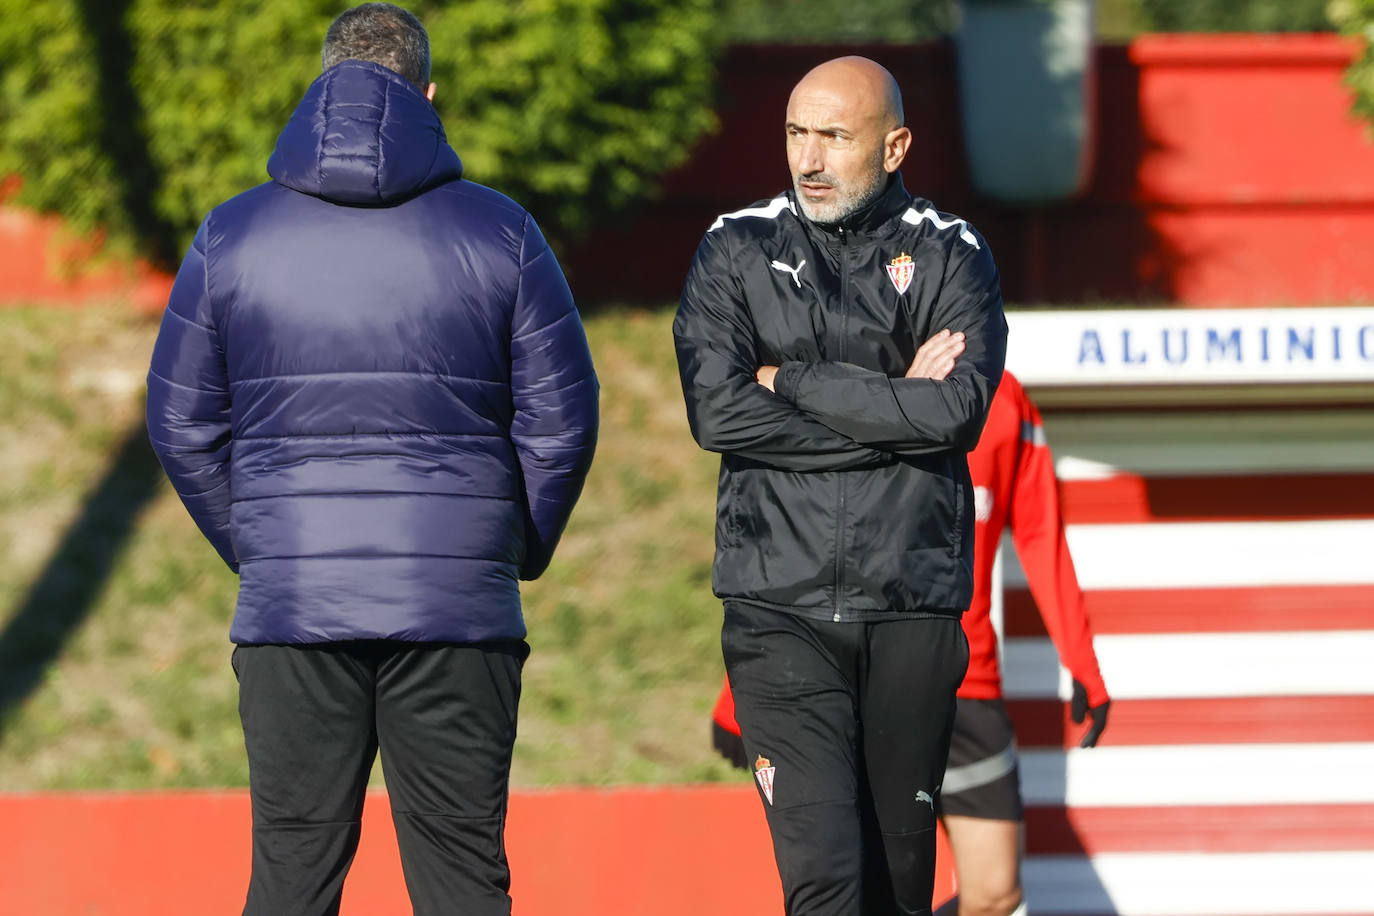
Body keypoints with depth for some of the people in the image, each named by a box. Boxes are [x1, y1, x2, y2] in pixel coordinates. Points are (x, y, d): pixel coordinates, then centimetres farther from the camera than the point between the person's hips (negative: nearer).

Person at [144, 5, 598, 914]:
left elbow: (183, 423, 5)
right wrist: (523, 550, 16)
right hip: (458, 602, -1)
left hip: (290, 603, 1)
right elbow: (560, 419, 1)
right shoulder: (500, 232, 1)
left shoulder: (232, 236, 3)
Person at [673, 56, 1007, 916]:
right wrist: (894, 409, -7)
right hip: (782, 606, -1)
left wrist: (792, 381, -8)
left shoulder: (951, 256, 6)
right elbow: (719, 412, -8)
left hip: (914, 609, 1)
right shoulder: (739, 249, 7)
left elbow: (958, 413, -10)